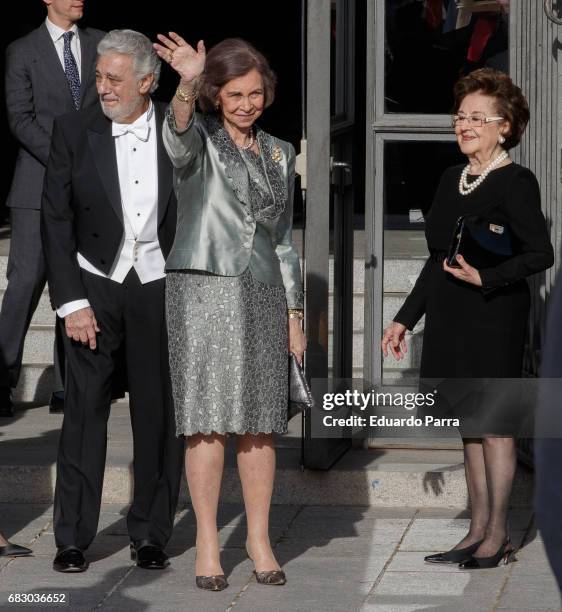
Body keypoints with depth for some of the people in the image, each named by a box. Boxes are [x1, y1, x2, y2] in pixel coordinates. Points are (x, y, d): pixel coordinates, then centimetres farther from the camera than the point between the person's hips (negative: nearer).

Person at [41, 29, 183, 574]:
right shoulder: (74, 131, -2)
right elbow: (56, 221, -1)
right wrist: (72, 301, -7)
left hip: (158, 288, 1)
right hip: (95, 286, -1)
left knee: (159, 414, 4)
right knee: (85, 410, -4)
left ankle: (150, 533, 15)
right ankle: (72, 538, 2)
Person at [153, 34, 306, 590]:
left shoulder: (279, 154, 15)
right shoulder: (200, 138, -1)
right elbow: (178, 135, -27)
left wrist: (293, 313, 13)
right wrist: (187, 83, -48)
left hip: (262, 295, 4)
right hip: (202, 291, -4)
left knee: (259, 426, 4)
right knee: (209, 424, -5)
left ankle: (259, 539, 13)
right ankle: (207, 543, 0)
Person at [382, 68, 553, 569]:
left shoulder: (515, 182, -9)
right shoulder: (452, 180, 14)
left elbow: (540, 254, -14)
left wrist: (485, 278, -24)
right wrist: (406, 318, 19)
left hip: (494, 317, -8)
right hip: (450, 319, 8)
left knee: (494, 424, -3)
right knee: (470, 425, 11)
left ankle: (497, 535, 4)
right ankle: (479, 530, 17)